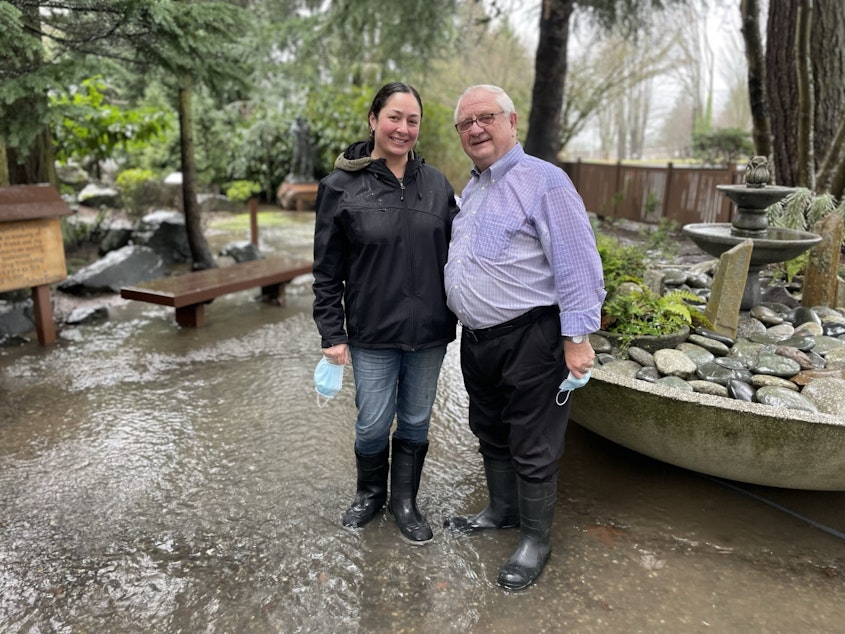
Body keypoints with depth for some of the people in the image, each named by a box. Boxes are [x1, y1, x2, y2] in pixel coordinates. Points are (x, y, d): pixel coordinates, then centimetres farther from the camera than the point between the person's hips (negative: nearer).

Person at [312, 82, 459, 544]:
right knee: (374, 423, 8)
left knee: (416, 420, 15)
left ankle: (404, 501, 36)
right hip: (373, 333, -2)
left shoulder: (436, 183, 3)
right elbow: (327, 272, -3)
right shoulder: (341, 187, -5)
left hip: (430, 331, 3)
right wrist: (333, 334, -6)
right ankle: (370, 493, 38)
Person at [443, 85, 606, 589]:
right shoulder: (472, 188, 14)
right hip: (477, 338, 9)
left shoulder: (544, 181, -13)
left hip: (528, 340, -8)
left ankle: (536, 539, 24)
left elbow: (578, 264, -17)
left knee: (532, 448, 5)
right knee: (490, 433, 22)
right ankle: (502, 510, 42)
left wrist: (577, 337, -20)